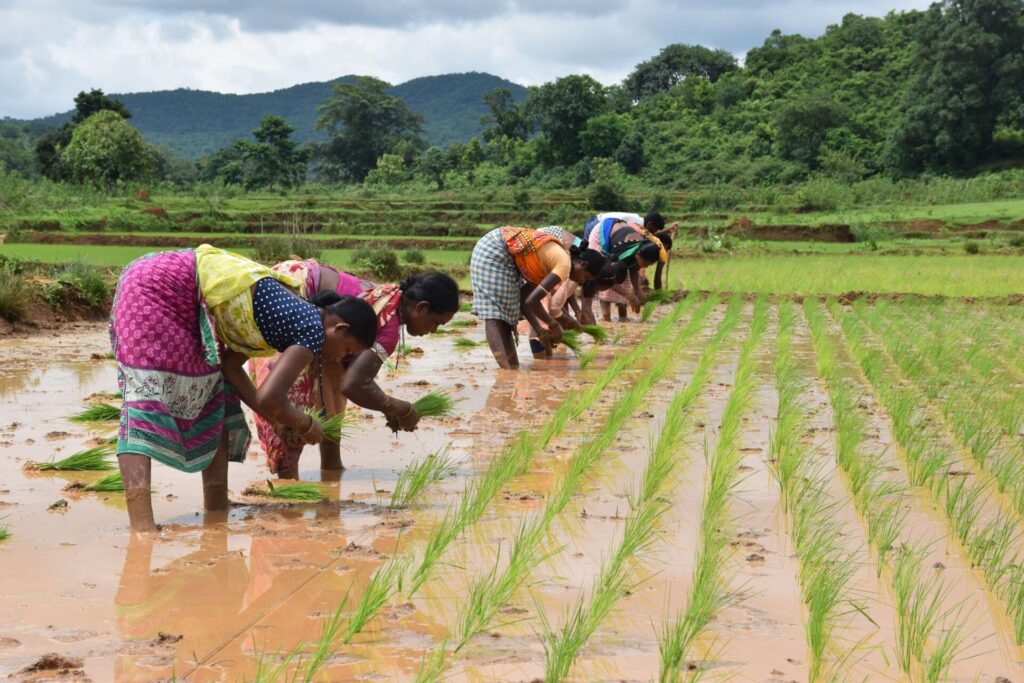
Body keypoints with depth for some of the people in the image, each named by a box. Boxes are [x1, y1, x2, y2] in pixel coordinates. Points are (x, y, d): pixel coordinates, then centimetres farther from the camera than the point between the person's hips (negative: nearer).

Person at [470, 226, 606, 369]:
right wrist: (553, 325, -9)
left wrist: (540, 328, 5)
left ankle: (513, 368, 7)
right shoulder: (564, 265, -17)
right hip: (493, 252, -10)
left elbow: (526, 295, 11)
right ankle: (506, 369, -23)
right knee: (494, 314, -16)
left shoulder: (557, 258, 11)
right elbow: (532, 300, -23)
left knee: (505, 312, 8)